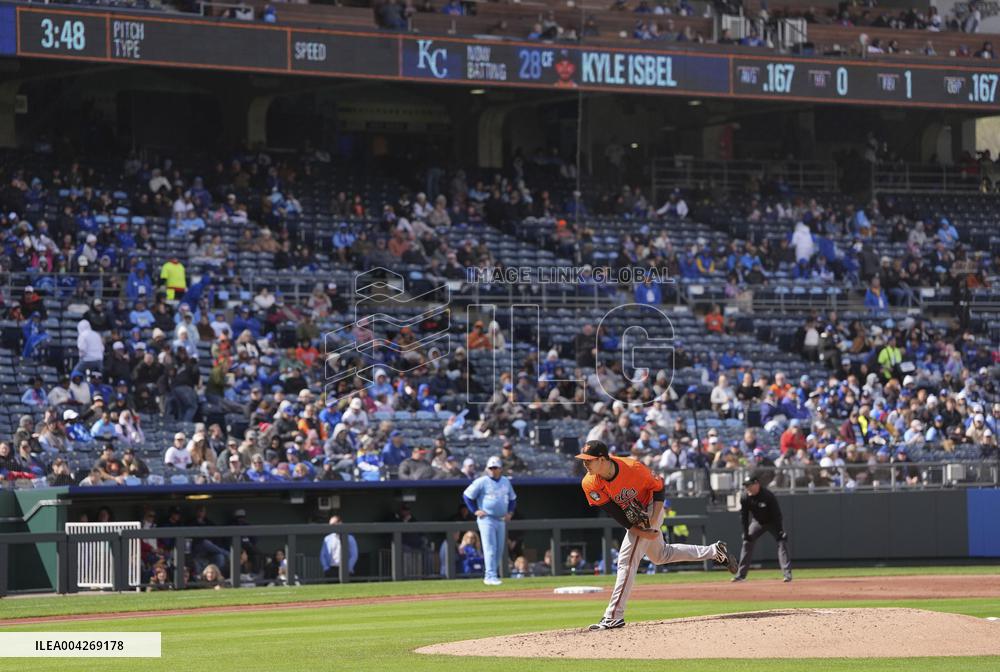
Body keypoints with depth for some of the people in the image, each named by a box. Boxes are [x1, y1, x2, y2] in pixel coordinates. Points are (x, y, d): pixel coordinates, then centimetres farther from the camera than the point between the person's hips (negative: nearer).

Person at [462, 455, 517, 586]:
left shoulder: (506, 482, 11)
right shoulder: (481, 482, -6)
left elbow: (512, 498, 26)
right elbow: (467, 495, -4)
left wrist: (510, 512, 12)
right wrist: (475, 510, -9)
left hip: (501, 520, 6)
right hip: (486, 520, -6)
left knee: (499, 549, 8)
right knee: (490, 549, -13)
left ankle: (491, 575, 19)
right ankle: (490, 576, -15)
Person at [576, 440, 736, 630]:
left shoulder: (632, 468, -31)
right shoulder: (590, 484, -20)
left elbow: (658, 487, -15)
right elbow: (615, 513, -17)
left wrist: (652, 521, -24)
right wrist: (641, 532, -25)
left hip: (649, 512, -6)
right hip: (632, 518, 6)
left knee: (626, 560, -14)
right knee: (661, 556, 21)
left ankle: (613, 617, -13)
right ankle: (714, 552, 35)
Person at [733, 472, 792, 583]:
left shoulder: (768, 496, -31)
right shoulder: (745, 498, -20)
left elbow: (777, 515, -26)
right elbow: (744, 516, -9)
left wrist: (779, 531, -29)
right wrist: (746, 533, -12)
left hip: (773, 522, -4)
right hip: (757, 522, 4)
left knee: (782, 542, -17)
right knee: (747, 543, -2)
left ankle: (787, 573, -18)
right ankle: (741, 574, 5)